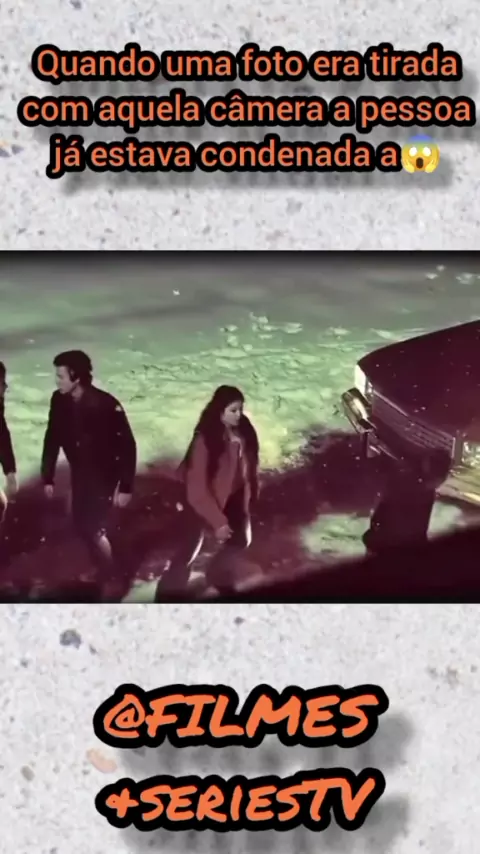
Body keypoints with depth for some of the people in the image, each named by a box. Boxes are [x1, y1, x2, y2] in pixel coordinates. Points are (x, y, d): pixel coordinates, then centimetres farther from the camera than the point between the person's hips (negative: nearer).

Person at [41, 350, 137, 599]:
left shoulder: (105, 405, -27)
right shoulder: (59, 401, -12)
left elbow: (127, 445, -21)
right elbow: (52, 439, 1)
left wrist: (125, 487, -20)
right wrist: (48, 477, 3)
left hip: (104, 474, -6)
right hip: (79, 473, 6)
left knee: (92, 529, -5)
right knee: (80, 525, 13)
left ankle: (111, 580, 17)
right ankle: (102, 569, 37)